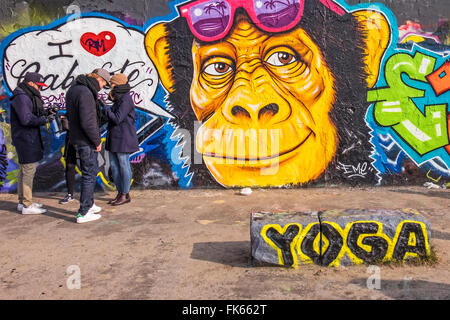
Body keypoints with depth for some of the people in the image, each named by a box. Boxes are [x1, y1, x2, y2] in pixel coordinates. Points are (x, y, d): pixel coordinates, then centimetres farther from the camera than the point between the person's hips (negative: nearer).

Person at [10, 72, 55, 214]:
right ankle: (27, 205, -2)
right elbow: (26, 119, -24)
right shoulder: (21, 97, -16)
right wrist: (45, 119, -17)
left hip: (28, 138, 11)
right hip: (25, 138, -11)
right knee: (28, 170, -7)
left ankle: (22, 201, 26)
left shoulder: (28, 96, 16)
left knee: (24, 170, 16)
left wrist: (45, 113, 3)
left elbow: (32, 114, 18)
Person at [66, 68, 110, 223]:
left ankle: (89, 204, 33)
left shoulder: (73, 89, 11)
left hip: (77, 138, 10)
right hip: (86, 142, -10)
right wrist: (97, 141, -14)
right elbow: (88, 122, -26)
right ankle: (83, 213, 4)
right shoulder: (85, 93, -22)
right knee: (89, 174, -2)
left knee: (90, 171, 21)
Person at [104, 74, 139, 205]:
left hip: (123, 138, -10)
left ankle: (125, 195, 8)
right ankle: (120, 193, 21)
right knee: (114, 165, 11)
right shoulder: (119, 98, 15)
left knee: (124, 166, -1)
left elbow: (117, 118, -21)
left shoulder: (126, 99, -15)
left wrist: (106, 110, -6)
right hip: (114, 138, 10)